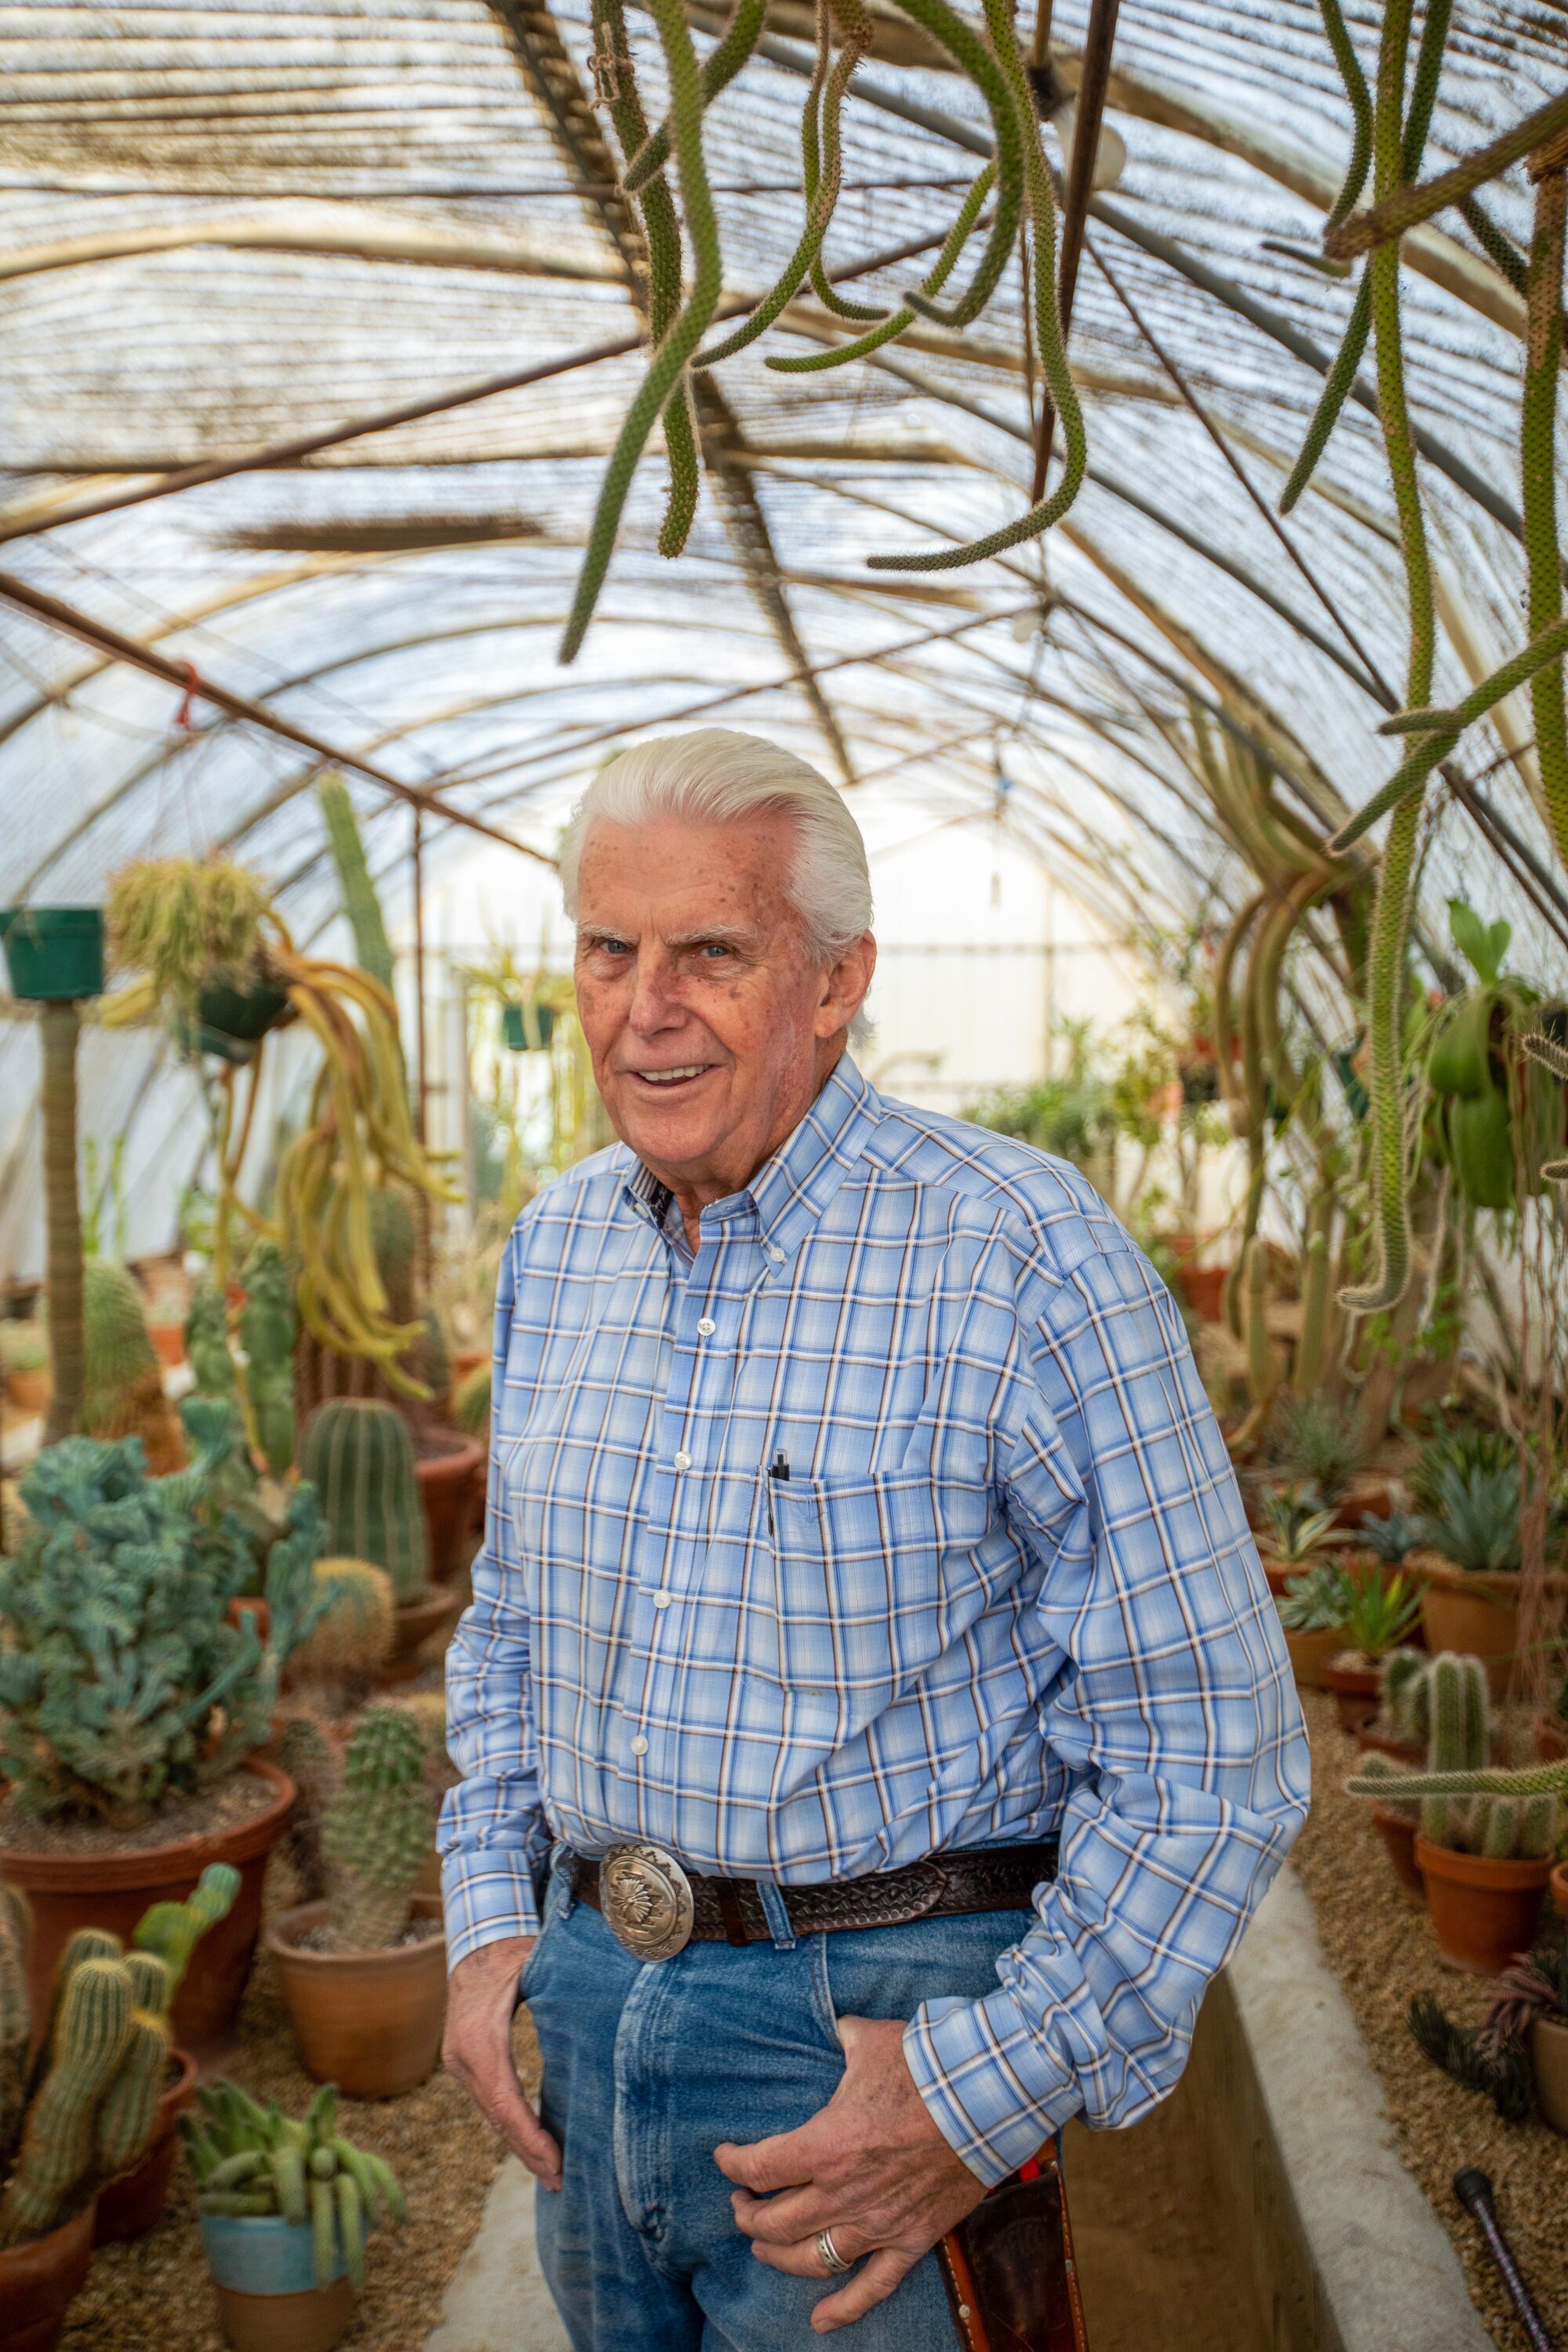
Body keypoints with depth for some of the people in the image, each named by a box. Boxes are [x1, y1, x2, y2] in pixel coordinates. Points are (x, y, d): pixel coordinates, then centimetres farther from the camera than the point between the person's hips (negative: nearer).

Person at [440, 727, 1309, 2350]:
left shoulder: (1027, 1262, -18)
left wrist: (990, 2095, -18)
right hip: (584, 2000, 6)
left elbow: (1207, 1747, -16)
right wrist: (489, 1920, 5)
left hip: (873, 2028, -6)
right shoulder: (557, 1244, 2)